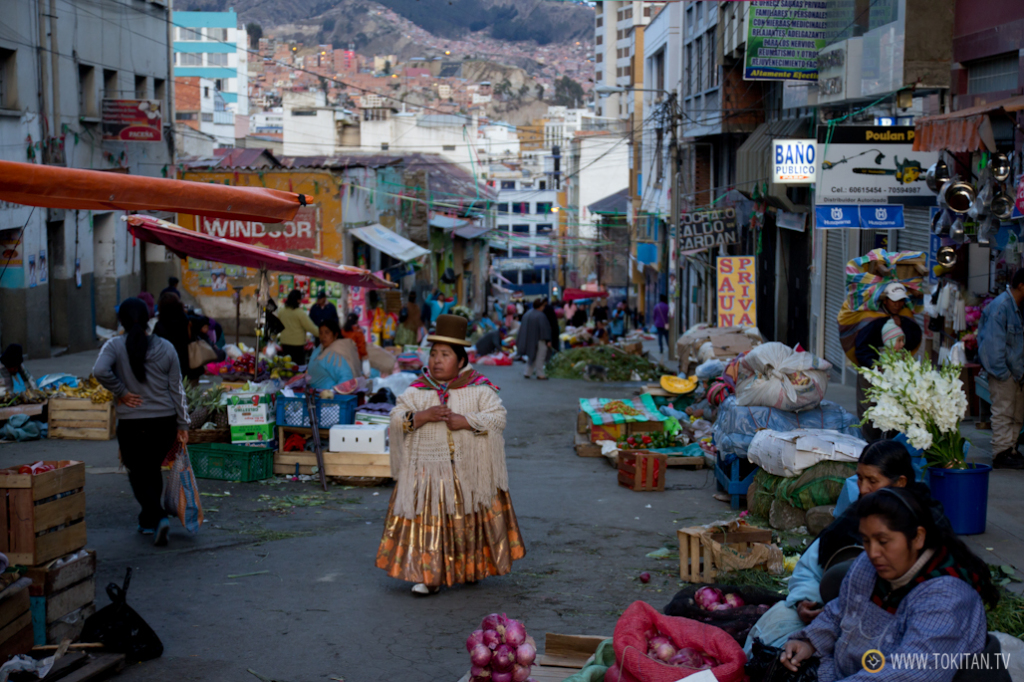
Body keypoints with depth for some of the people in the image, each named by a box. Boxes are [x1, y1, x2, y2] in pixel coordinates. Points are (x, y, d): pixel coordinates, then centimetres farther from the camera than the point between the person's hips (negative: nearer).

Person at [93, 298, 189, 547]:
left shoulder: (114, 346, -7)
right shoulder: (166, 347, 1)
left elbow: (100, 371, -25)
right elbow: (176, 388, 3)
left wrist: (121, 392, -9)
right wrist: (182, 424, 7)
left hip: (131, 423, -3)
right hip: (165, 421, 3)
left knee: (138, 474, 9)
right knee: (153, 470, 20)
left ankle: (158, 517, -11)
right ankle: (148, 521, 29)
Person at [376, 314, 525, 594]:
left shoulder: (478, 389, -1)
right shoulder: (418, 390, 5)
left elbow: (498, 417, -8)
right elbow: (397, 418, 0)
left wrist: (466, 421, -19)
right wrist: (422, 416, -17)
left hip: (469, 469, -1)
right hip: (428, 467, 1)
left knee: (470, 519, 8)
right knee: (428, 520, -3)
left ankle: (471, 568, 26)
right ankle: (430, 576, 2)